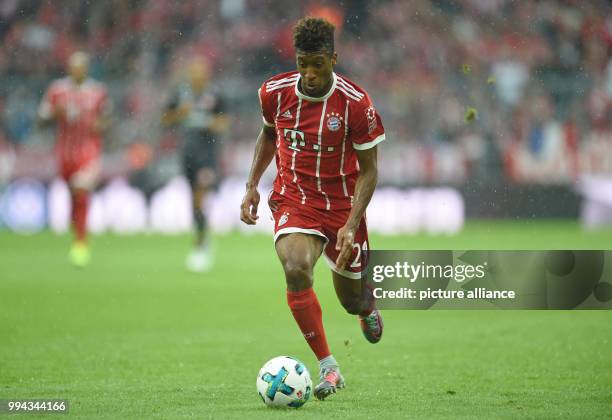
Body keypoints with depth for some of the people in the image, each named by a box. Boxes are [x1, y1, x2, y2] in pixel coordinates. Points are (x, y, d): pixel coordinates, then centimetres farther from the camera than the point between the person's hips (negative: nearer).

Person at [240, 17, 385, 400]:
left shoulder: (356, 103, -17)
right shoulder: (275, 92, -7)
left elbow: (368, 170, -10)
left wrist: (351, 225, -20)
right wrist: (252, 186, 7)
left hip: (342, 202, -1)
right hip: (293, 197, 1)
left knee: (352, 300, 10)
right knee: (296, 268, -29)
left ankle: (368, 306, 52)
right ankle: (329, 367, -23)